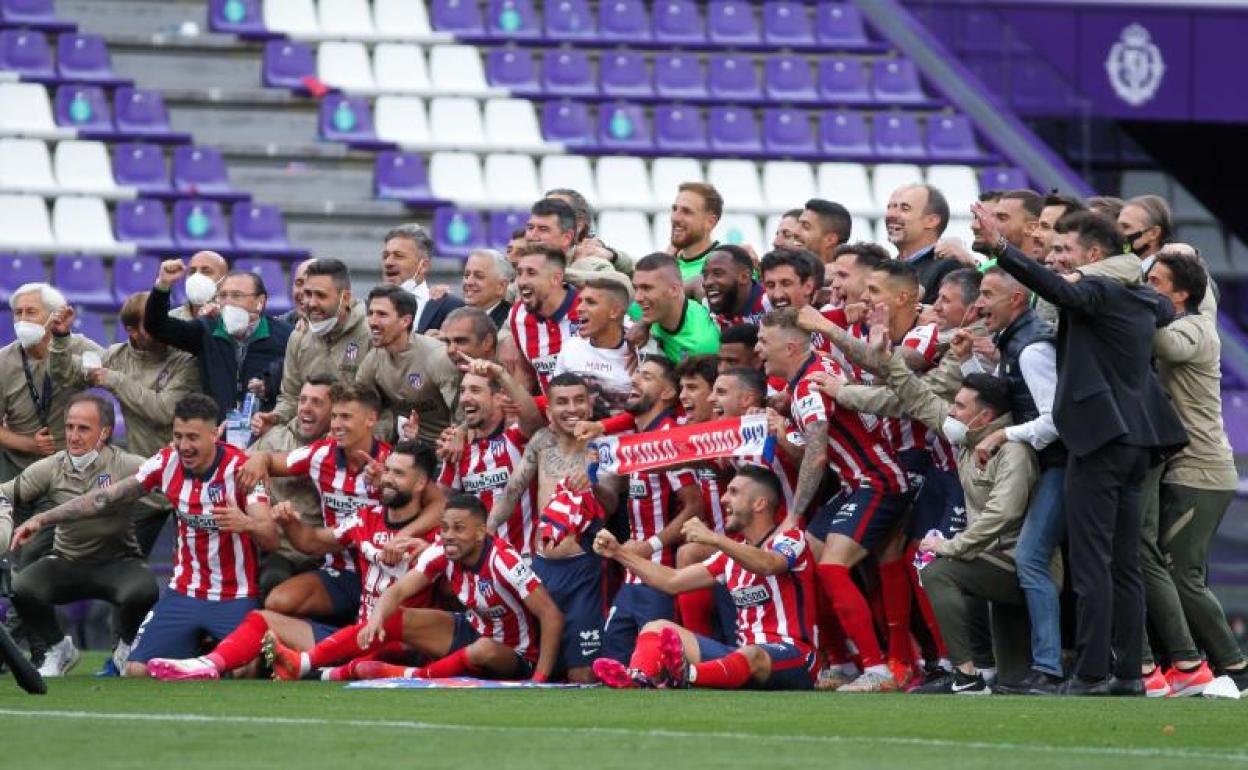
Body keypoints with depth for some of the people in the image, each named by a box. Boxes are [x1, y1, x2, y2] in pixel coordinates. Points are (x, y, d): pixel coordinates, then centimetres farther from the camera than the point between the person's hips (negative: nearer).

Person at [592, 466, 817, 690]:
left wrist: (714, 539, -39)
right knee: (657, 628, -4)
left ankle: (686, 676, -72)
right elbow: (672, 581, 21)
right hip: (743, 650, 7)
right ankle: (635, 679, -38)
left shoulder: (791, 539, -3)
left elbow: (767, 565, -27)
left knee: (750, 656, -41)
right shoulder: (734, 553, 21)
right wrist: (619, 553, 14)